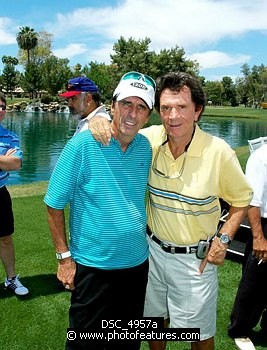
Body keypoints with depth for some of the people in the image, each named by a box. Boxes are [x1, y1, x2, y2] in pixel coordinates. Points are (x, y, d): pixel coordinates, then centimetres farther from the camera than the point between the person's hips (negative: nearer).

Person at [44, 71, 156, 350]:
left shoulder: (146, 147, -1)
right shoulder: (82, 145, -16)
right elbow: (54, 204, -11)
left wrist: (147, 243, 11)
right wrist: (64, 257, -11)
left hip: (138, 263, 5)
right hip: (93, 266, -4)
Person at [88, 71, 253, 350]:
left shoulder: (218, 152, -19)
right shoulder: (151, 139, -12)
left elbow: (241, 199, -3)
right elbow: (117, 129, 5)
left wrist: (224, 238, -12)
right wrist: (99, 120, -18)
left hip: (195, 258, -3)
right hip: (154, 249, 3)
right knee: (154, 317, 25)